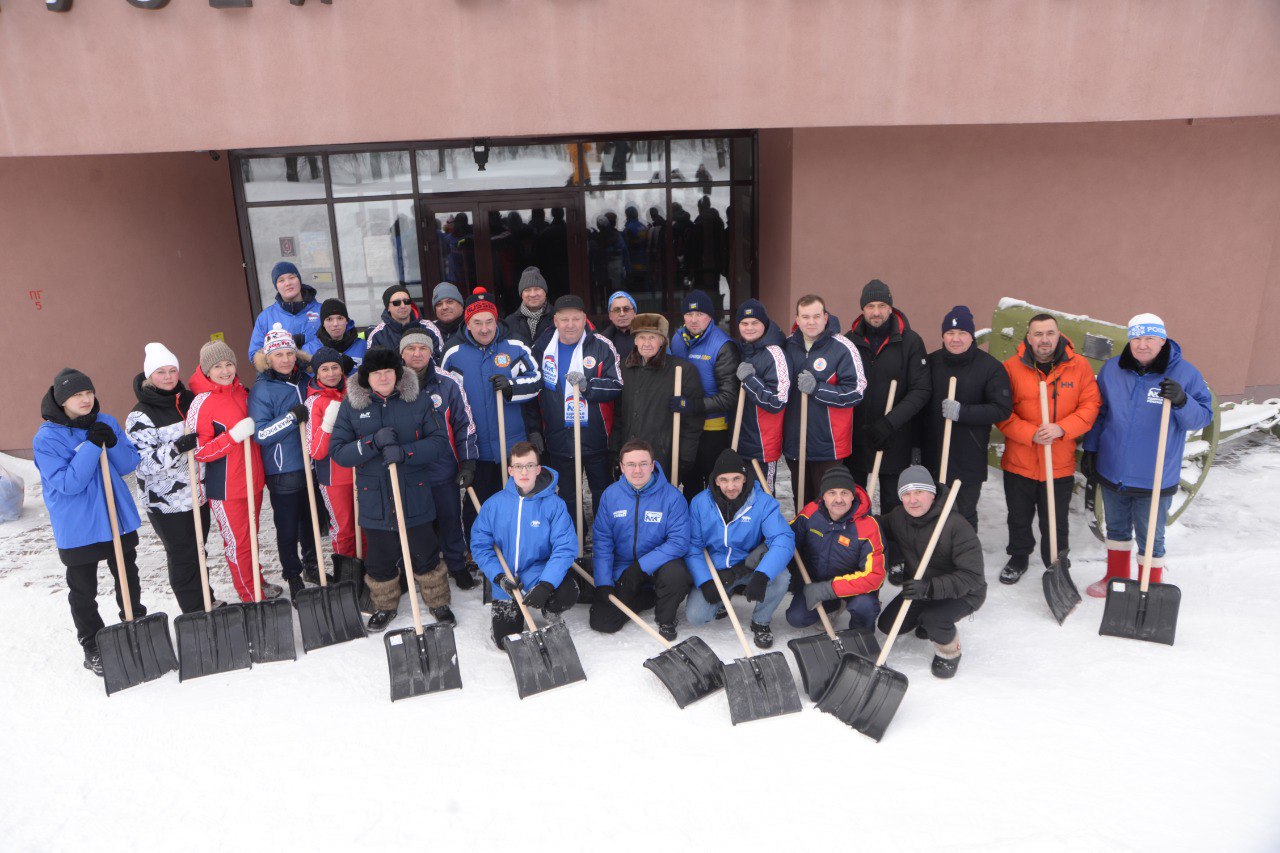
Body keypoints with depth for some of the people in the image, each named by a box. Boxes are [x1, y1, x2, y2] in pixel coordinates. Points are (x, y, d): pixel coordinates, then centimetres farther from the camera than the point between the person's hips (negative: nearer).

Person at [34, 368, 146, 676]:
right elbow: (68, 483, -20)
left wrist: (112, 443, -19)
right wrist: (91, 446, -28)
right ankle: (93, 647, 25)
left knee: (129, 581, 19)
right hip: (78, 529, -4)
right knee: (83, 592, 9)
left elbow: (130, 464, 0)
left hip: (119, 520, 4)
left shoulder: (106, 423, 0)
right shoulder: (46, 438, -13)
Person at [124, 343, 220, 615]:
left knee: (197, 550, 18)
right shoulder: (140, 417, -13)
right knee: (182, 557, 2)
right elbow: (143, 463, -21)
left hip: (198, 493, 6)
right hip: (167, 502, -6)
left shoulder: (189, 400, 7)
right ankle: (195, 612, 15)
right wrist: (178, 447, -34)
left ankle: (206, 603, 32)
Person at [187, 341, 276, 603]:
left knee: (250, 535, 21)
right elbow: (198, 452, -18)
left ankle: (258, 584, 37)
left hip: (252, 480, 7)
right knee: (237, 542, 5)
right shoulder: (201, 404, -17)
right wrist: (233, 436, -28)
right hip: (225, 488, -7)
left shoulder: (241, 392, 5)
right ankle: (251, 597, 19)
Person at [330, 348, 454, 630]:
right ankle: (384, 605, 35)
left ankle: (437, 601, 30)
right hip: (374, 498, 1)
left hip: (415, 495, -1)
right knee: (380, 556, 12)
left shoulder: (419, 400, -2)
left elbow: (440, 440, -6)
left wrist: (405, 452, -21)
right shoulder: (351, 405, 0)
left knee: (423, 553, 9)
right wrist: (374, 442, -21)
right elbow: (338, 451, -5)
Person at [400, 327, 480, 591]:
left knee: (450, 519, 12)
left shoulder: (449, 382, -7)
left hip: (444, 469, -1)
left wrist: (468, 463, -2)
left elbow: (464, 423, -1)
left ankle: (457, 565, 32)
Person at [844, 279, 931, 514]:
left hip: (895, 440, -2)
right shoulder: (850, 340, 2)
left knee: (893, 504, 8)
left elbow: (920, 390, -9)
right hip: (854, 437, 2)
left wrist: (890, 422, -19)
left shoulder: (910, 341, -5)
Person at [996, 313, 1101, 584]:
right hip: (1019, 462, 0)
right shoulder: (1012, 367, -8)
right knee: (1019, 518, 20)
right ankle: (1018, 558, 43)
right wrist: (1031, 434, -21)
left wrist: (1061, 429, -20)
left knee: (1056, 523, 12)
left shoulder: (1079, 366, -4)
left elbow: (1090, 406, -5)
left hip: (1060, 464, 0)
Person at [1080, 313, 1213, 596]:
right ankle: (1116, 578, 40)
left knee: (1151, 539, 7)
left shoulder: (1185, 373, -9)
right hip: (1112, 473, 4)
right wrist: (1090, 450, 9)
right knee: (1116, 529, 21)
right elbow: (1098, 412, 9)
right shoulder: (1111, 369, 0)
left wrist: (1182, 401, -28)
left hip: (1155, 479, -3)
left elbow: (1203, 417, -8)